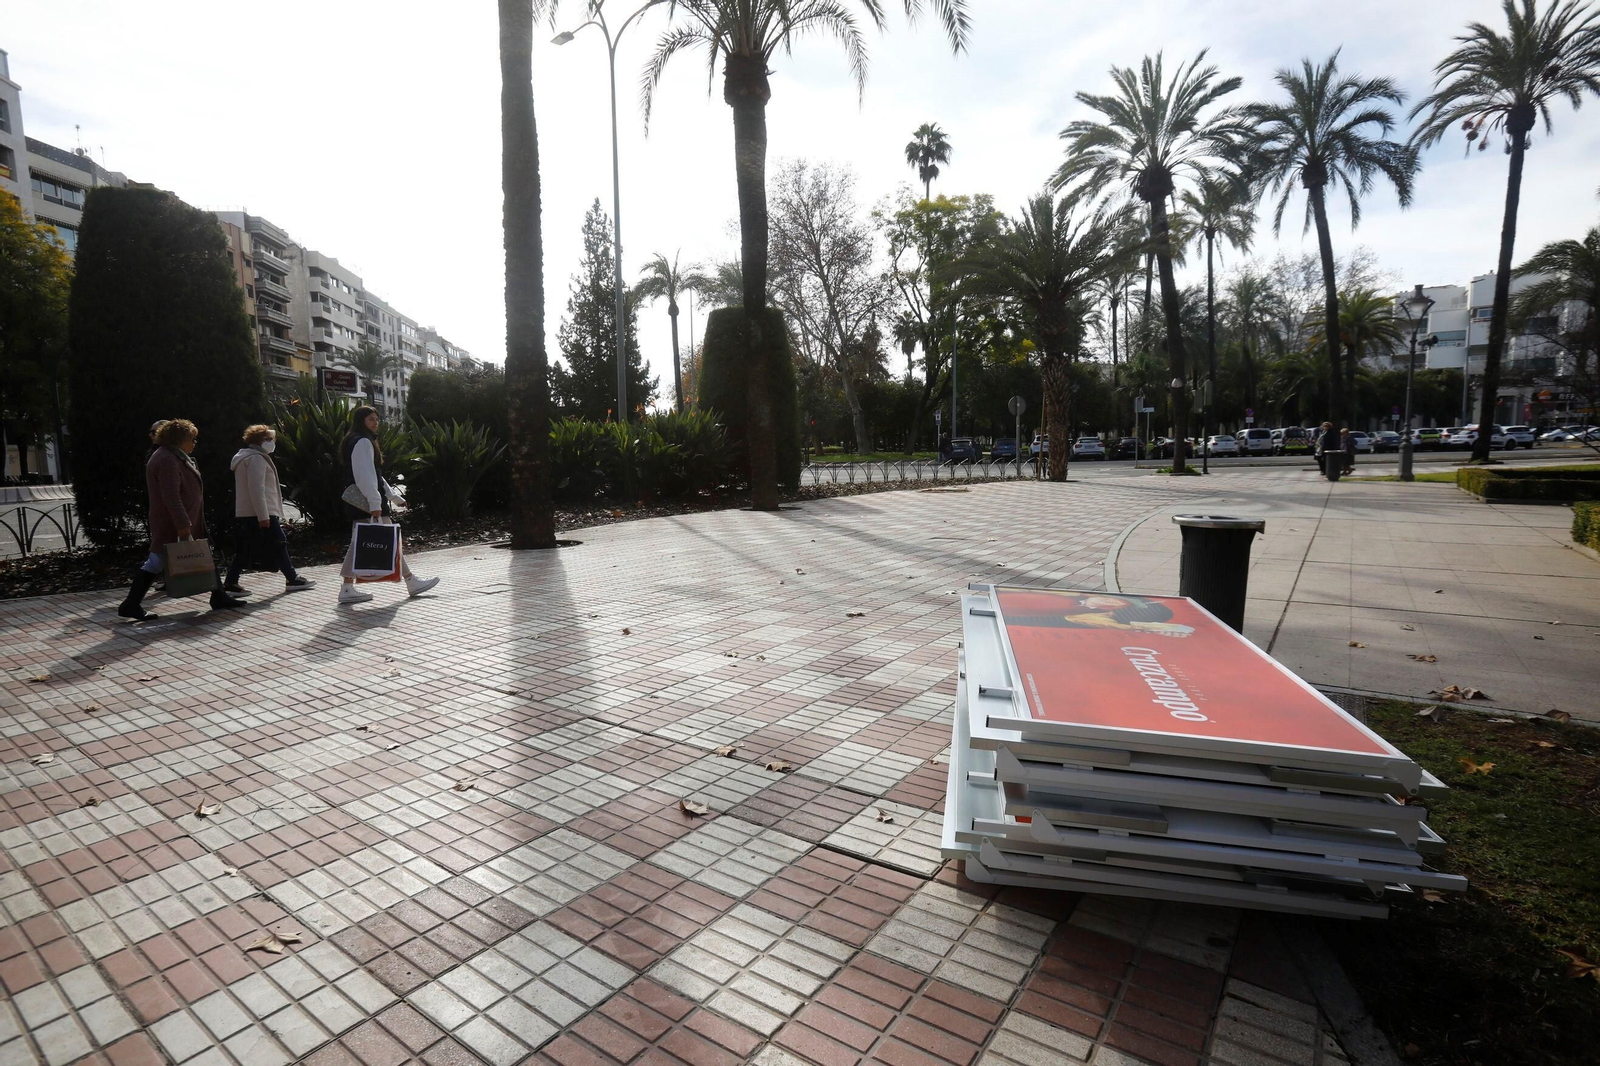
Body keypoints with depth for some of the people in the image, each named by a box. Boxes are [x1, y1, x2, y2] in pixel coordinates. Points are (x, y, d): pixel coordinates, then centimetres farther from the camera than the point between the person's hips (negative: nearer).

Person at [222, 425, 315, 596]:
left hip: (245, 514, 10)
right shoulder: (256, 458, -12)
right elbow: (257, 489, -20)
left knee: (245, 549, 10)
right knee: (279, 545, -3)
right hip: (259, 513, -10)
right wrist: (263, 516, -23)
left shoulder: (247, 457, 21)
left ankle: (230, 583, 9)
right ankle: (292, 580, 4)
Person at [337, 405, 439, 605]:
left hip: (360, 505, 10)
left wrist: (393, 496, 24)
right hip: (368, 502, -10)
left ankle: (348, 589, 7)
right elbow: (365, 476, -21)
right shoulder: (363, 442, -12)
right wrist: (375, 503, -26)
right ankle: (411, 582, 4)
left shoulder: (355, 442, 21)